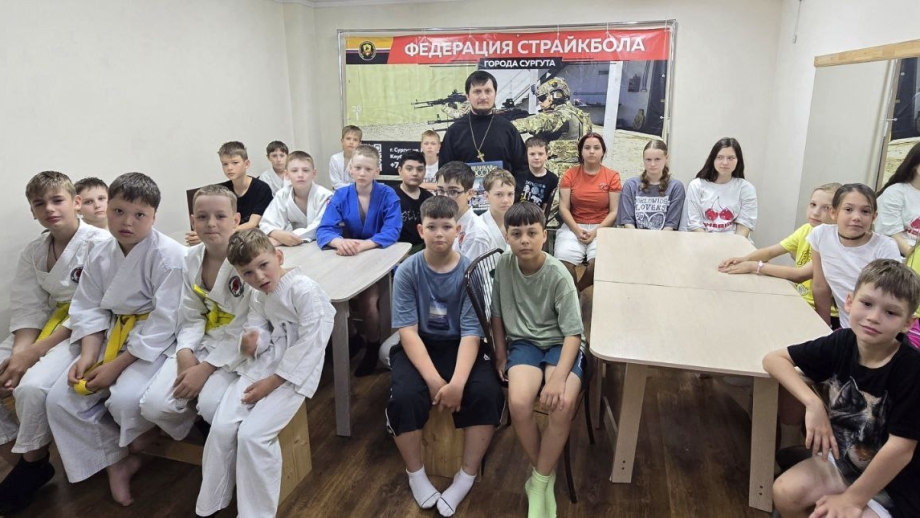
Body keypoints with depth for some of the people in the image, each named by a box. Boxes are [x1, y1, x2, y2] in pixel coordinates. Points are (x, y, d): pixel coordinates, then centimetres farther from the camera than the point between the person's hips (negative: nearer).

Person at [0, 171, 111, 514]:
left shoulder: (100, 243, -14)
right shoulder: (32, 253, 7)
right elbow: (28, 312, 3)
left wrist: (35, 352, -20)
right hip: (47, 328, 7)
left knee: (32, 386, -29)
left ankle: (33, 466, -2)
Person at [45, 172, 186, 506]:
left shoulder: (170, 256, -20)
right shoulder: (100, 256, 2)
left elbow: (164, 322, -22)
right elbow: (89, 309, 6)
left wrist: (117, 365, -21)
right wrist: (88, 355, -11)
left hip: (158, 343, -7)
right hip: (113, 337, 7)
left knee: (126, 399, -29)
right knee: (61, 400, -3)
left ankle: (144, 433, 10)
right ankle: (117, 461, 13)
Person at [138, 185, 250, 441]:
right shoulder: (192, 259, 2)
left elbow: (244, 329, -18)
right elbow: (191, 317, 5)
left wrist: (206, 368, -19)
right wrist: (185, 353, -13)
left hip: (239, 350, -5)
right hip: (203, 343, 6)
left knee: (212, 405, -29)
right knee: (154, 405, -12)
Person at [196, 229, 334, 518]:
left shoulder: (304, 290, -20)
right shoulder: (258, 296, 7)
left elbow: (310, 344, -21)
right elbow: (260, 329, 14)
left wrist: (271, 382, -18)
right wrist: (251, 341, -14)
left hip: (294, 371, -7)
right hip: (263, 363, 7)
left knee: (252, 435, -18)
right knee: (221, 427, -4)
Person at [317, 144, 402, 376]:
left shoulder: (388, 195, -12)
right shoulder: (340, 196, -5)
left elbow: (392, 232, -21)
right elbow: (323, 229, -14)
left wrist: (363, 244, -38)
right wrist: (339, 241, -37)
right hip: (349, 260, 3)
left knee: (367, 300, -21)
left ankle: (373, 347, 6)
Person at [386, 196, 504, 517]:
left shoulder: (470, 271, -9)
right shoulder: (407, 271, -9)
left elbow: (471, 333, -15)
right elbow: (408, 331, -15)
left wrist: (457, 383, -30)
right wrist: (433, 379, -27)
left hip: (459, 346, 1)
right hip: (418, 347, 0)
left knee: (487, 393, -26)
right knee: (404, 396, -28)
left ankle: (467, 477, -2)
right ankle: (415, 474, 2)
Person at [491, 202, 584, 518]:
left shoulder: (558, 275, -15)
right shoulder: (504, 265, -6)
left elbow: (573, 333, -16)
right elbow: (497, 313, 8)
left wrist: (558, 377, -28)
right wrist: (501, 355, 4)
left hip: (559, 343, -2)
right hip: (523, 343, 2)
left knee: (563, 404, -31)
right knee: (518, 402, -28)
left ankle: (539, 481, -6)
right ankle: (546, 476, -2)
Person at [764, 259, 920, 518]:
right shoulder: (841, 342, -14)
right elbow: (773, 358, -7)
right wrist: (813, 404, -22)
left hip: (893, 486, -4)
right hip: (843, 461, 4)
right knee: (785, 493, -13)